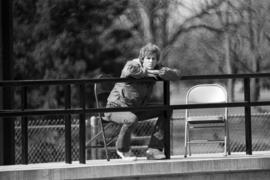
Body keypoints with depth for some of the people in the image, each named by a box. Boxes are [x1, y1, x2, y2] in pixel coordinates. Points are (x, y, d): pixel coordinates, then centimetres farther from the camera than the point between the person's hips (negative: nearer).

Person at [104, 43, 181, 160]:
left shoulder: (156, 68, 0)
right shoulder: (133, 64, -20)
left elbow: (177, 74, -9)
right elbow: (129, 70, -47)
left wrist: (160, 72, -26)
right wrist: (145, 73, -30)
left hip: (137, 108, 8)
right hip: (117, 107, -7)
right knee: (131, 119, -39)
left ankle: (154, 149, -4)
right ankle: (122, 149, -8)